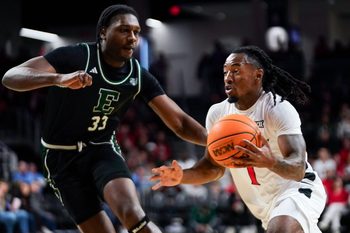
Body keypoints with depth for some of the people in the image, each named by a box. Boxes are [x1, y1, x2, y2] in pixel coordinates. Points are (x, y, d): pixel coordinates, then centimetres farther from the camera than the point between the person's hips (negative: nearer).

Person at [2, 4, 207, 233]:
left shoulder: (139, 76, -4)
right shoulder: (76, 56, -18)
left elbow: (180, 122, -3)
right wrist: (59, 79, -46)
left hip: (103, 150, 3)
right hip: (64, 157, -3)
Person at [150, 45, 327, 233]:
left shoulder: (278, 108, -22)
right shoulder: (217, 113, -2)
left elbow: (298, 170, -31)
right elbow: (215, 166, 7)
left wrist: (270, 162, -52)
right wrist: (182, 177, -13)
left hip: (296, 188, -8)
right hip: (265, 202, 8)